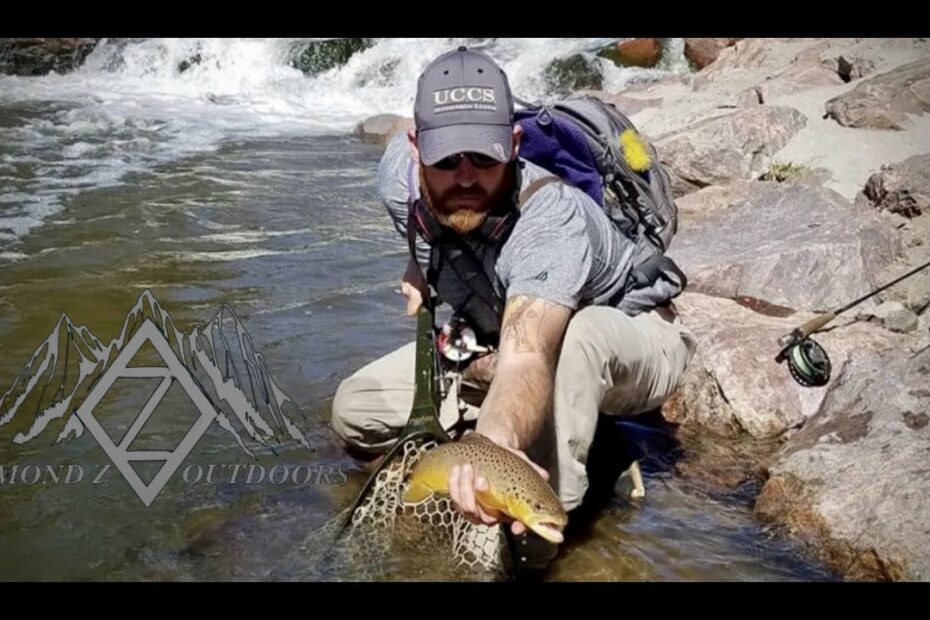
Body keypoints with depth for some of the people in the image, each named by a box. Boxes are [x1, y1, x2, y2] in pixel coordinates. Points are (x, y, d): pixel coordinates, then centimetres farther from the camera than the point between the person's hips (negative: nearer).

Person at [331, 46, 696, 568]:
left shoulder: (552, 219, -41)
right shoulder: (401, 170, -22)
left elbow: (527, 358, -59)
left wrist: (497, 444, -77)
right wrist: (420, 273, -3)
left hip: (630, 346, -6)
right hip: (493, 344, 7)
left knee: (582, 334, -44)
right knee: (356, 411, -8)